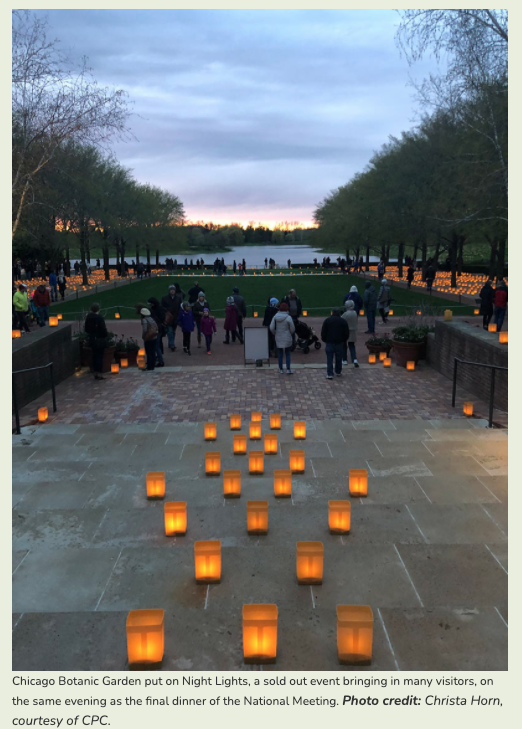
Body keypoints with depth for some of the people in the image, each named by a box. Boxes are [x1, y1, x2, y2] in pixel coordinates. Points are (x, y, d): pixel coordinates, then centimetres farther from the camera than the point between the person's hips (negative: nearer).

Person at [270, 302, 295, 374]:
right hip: (287, 338, -3)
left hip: (278, 338, 3)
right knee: (288, 353, 9)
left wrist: (275, 334, 11)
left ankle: (281, 369, 17)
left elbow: (271, 328, -6)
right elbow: (292, 329, -7)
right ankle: (288, 369, 8)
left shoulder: (275, 317, -7)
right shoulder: (288, 318, -16)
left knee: (280, 353, 12)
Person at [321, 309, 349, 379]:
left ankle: (330, 374, -5)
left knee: (329, 359, 0)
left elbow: (323, 332, -1)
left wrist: (324, 340, 13)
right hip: (339, 343, 1)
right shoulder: (343, 321, 3)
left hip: (329, 342, -1)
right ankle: (338, 372, 25)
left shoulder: (327, 320, 2)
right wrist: (344, 341, 18)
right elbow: (347, 333, 4)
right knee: (339, 358, 14)